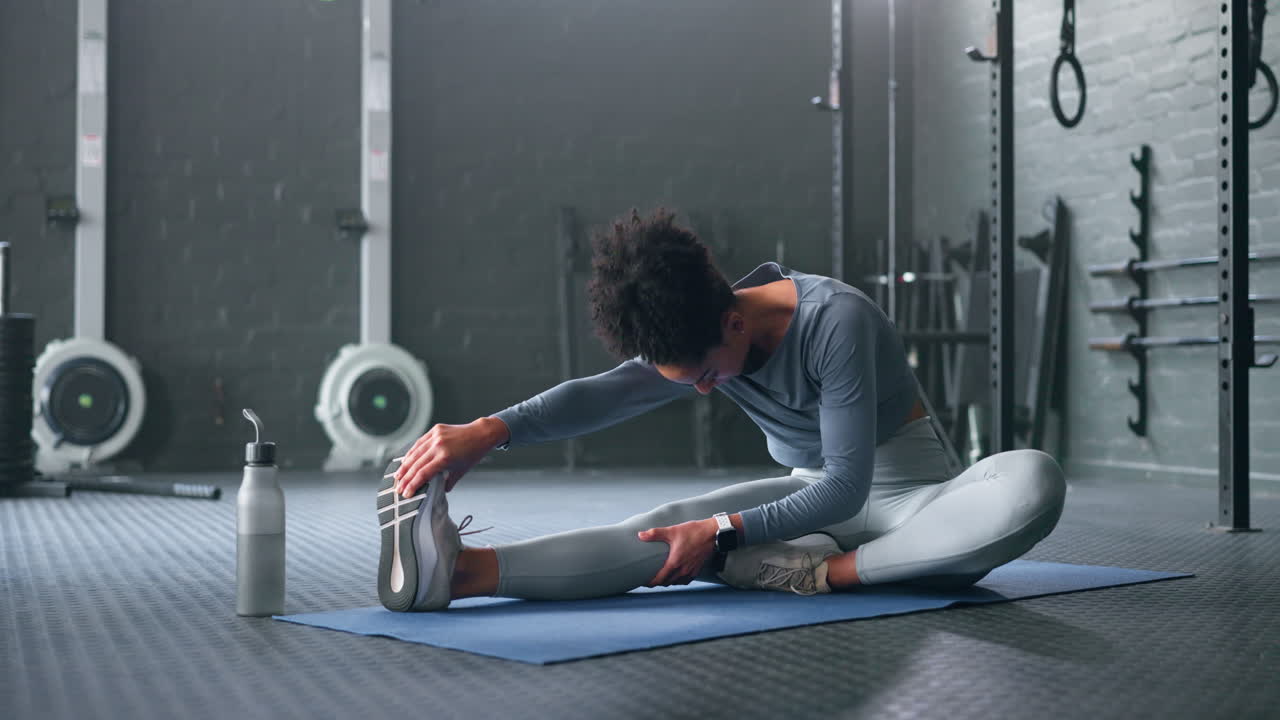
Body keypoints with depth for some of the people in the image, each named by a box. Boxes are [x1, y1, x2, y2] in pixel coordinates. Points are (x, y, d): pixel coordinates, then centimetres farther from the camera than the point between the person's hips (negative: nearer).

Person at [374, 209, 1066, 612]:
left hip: (900, 495, -3)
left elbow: (847, 484, -26)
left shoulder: (835, 321, -26)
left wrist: (724, 531, -32)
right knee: (674, 525, -25)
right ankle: (462, 570, -44)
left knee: (1035, 480, -36)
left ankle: (822, 572, -37)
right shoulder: (692, 341, -6)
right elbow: (604, 394, -24)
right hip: (809, 496, 4)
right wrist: (486, 431, -40)